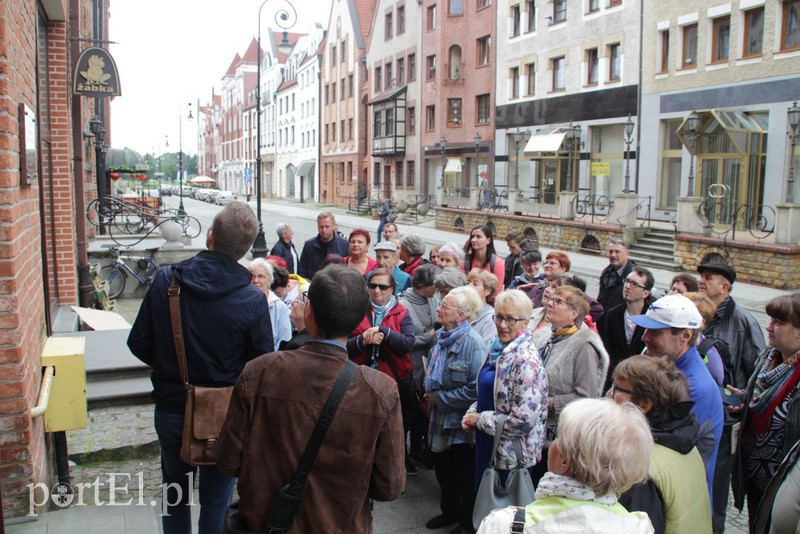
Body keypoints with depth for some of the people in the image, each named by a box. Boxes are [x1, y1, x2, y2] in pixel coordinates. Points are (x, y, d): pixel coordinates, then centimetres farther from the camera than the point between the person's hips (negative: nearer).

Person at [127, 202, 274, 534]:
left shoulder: (165, 281, -13)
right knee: (216, 500, 15)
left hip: (171, 411, 2)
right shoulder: (253, 300, -21)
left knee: (175, 495, 24)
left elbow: (138, 345, -5)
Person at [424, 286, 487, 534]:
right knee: (443, 470, 23)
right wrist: (429, 390, 2)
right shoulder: (441, 335, 1)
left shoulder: (473, 343, -24)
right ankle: (450, 512, 45)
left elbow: (476, 389, -28)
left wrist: (440, 398, -20)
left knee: (464, 477, 12)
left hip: (462, 421, -8)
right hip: (440, 417, 8)